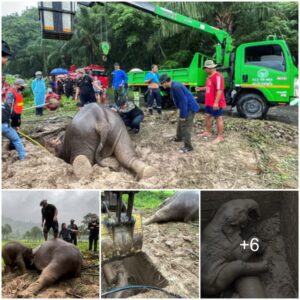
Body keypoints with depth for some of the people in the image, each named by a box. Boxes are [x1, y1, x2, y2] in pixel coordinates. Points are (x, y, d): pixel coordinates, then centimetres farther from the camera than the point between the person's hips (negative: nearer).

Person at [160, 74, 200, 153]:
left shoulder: (176, 87, -27)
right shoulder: (174, 85, 6)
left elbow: (183, 101, -27)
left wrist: (183, 115, -23)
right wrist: (181, 114, 21)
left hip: (189, 108, -11)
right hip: (186, 107, 11)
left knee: (186, 127, -6)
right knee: (180, 123, 24)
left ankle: (188, 146, 3)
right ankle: (179, 137, 45)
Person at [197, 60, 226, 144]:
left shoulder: (217, 76, -20)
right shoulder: (210, 76, 13)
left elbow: (219, 90, -25)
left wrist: (216, 102, -28)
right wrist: (201, 88, 14)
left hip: (216, 103, -10)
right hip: (209, 102, 10)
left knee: (218, 119, -1)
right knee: (207, 116, 18)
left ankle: (220, 137, 6)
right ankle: (208, 132, 33)